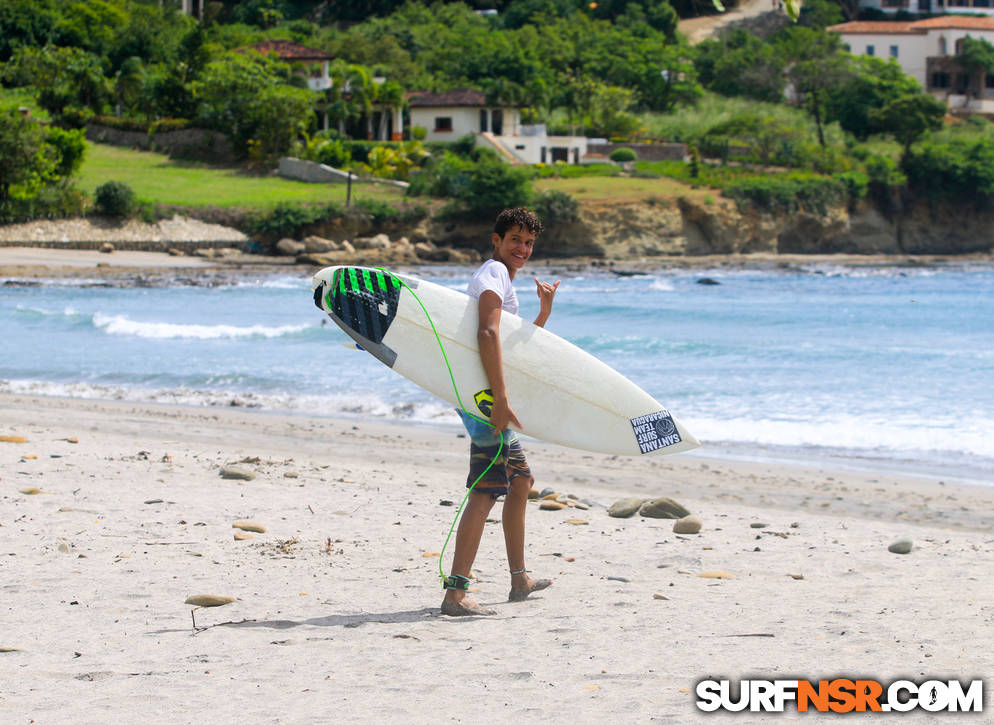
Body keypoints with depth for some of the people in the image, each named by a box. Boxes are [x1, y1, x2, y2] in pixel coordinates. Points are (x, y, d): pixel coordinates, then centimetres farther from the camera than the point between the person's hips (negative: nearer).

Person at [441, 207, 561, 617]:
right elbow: (488, 333, -27)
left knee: (521, 481, 23)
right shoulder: (494, 274, -10)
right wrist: (500, 398, -34)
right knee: (486, 491, -17)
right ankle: (456, 594, -24)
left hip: (489, 397, 11)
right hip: (485, 397, -11)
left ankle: (519, 579, 33)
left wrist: (544, 311, 14)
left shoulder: (499, 278, 22)